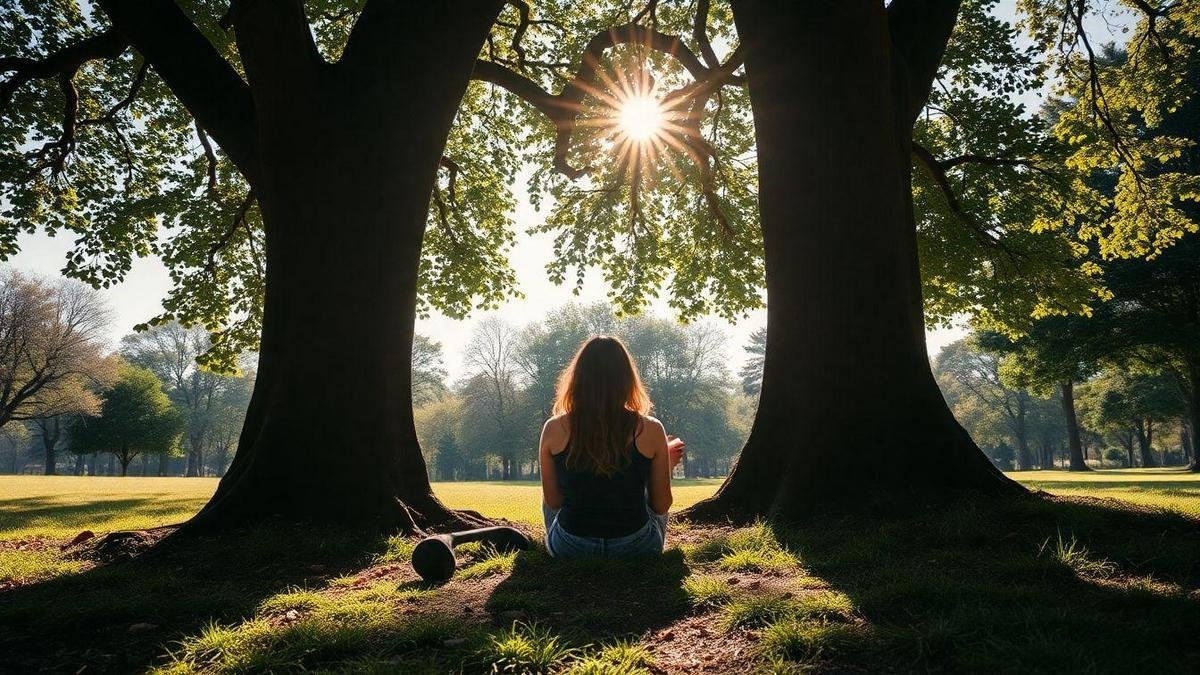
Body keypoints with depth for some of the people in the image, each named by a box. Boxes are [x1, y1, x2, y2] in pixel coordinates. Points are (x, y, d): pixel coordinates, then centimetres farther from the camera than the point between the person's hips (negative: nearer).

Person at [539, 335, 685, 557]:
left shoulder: (554, 429, -12)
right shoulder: (650, 430, -14)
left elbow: (552, 502, -1)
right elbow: (661, 506, -4)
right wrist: (668, 464, 15)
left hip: (569, 550, 0)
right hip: (637, 548, 0)